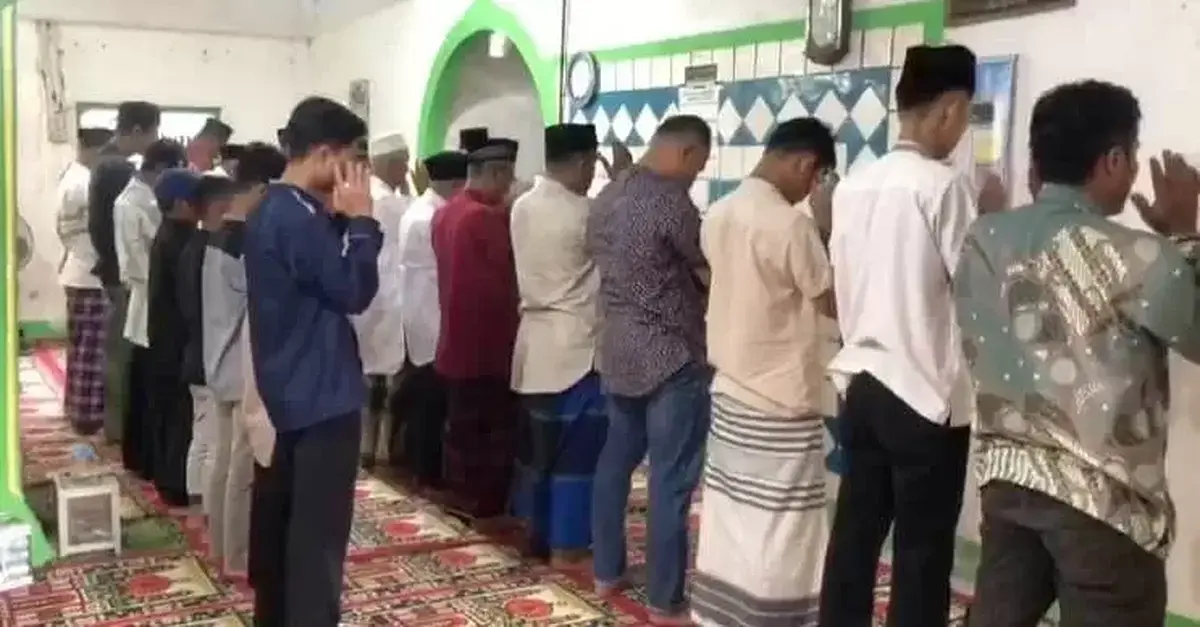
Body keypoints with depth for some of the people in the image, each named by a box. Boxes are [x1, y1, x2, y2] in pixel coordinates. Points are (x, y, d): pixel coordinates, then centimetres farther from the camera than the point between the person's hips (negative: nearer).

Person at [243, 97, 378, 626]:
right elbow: (353, 291, -18)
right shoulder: (300, 218, -21)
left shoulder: (271, 210, 11)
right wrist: (359, 219, -12)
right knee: (319, 529, -3)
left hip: (292, 388, 10)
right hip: (322, 393, -10)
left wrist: (338, 219, 2)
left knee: (287, 514, 18)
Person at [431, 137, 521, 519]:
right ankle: (489, 500, 10)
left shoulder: (444, 214, 8)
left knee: (461, 423, 15)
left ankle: (461, 495, 23)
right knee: (495, 424, 3)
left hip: (456, 336, 8)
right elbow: (513, 271, -14)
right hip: (489, 340, -8)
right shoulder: (488, 217, -19)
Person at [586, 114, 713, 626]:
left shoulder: (606, 196, 8)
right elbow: (712, 275, -11)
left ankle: (606, 572, 28)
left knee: (616, 459, 18)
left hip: (617, 349, 8)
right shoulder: (671, 202, -18)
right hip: (672, 357, -8)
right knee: (671, 479, -1)